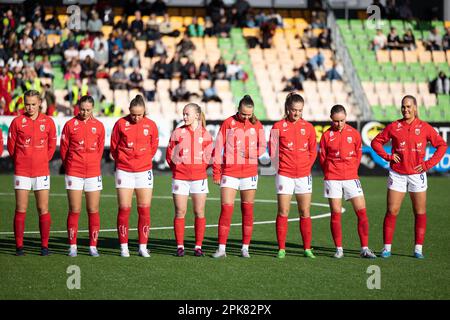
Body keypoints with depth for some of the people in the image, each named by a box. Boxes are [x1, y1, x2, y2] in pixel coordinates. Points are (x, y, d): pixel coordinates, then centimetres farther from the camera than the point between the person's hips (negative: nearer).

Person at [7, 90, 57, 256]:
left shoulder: (48, 122, 3)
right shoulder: (17, 122, -1)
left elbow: (52, 146, 13)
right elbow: (11, 145, 7)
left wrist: (43, 161, 12)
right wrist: (20, 161, 11)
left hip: (41, 172, 1)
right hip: (21, 172, -1)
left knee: (43, 210, 0)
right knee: (20, 209, -1)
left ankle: (44, 245, 6)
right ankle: (19, 246, 4)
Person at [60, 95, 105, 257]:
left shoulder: (99, 126, 6)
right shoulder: (70, 125, 1)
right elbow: (63, 148, 7)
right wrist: (69, 166, 11)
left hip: (93, 172, 1)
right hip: (74, 173, -1)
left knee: (93, 210, 1)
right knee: (74, 210, -1)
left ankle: (93, 246, 7)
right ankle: (72, 246, 4)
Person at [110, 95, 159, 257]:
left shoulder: (151, 125, 0)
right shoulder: (120, 124, -4)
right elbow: (114, 146, 7)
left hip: (144, 171, 1)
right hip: (124, 171, -1)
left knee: (144, 210, 0)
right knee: (124, 209, -1)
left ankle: (143, 247, 6)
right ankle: (123, 247, 4)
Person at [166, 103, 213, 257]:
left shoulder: (205, 135, 4)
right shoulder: (178, 132, 3)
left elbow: (208, 157, 13)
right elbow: (169, 154, 9)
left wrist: (199, 168, 6)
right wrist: (177, 167, 4)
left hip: (199, 177, 0)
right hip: (180, 178, 0)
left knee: (199, 212, 0)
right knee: (180, 212, -1)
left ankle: (198, 247, 6)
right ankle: (180, 246, 5)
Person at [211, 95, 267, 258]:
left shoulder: (257, 125, 4)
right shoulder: (228, 123, -1)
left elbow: (262, 148, 10)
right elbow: (218, 148, 0)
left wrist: (250, 153, -12)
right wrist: (216, 172, -2)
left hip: (250, 173, 2)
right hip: (229, 172, -2)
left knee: (247, 210, 6)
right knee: (226, 209, -7)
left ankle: (245, 248, 12)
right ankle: (221, 248, -5)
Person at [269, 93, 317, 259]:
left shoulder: (308, 127, 5)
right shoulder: (278, 126, -1)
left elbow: (313, 151, 12)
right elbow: (272, 150, 3)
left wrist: (306, 166, 3)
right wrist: (280, 166, -1)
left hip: (304, 175, 2)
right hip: (284, 175, -2)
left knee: (305, 213, 4)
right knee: (283, 212, -2)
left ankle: (307, 248, 10)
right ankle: (281, 249, 4)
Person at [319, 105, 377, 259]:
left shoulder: (354, 133, 4)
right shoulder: (327, 135, 0)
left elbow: (358, 154, 12)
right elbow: (322, 157, 7)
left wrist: (352, 170, 10)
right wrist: (330, 173, 5)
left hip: (351, 178, 1)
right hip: (332, 179, -1)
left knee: (362, 212, -4)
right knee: (335, 214, 1)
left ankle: (365, 249, 1)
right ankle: (339, 249, 9)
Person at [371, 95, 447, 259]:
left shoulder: (424, 127, 0)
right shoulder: (393, 127, 2)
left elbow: (442, 145, 4)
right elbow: (376, 142, 11)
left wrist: (429, 164, -4)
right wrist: (387, 156, -3)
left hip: (417, 174, 0)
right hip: (397, 174, 0)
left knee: (420, 213, 2)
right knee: (391, 211, -3)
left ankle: (418, 249, 10)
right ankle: (387, 248, 3)